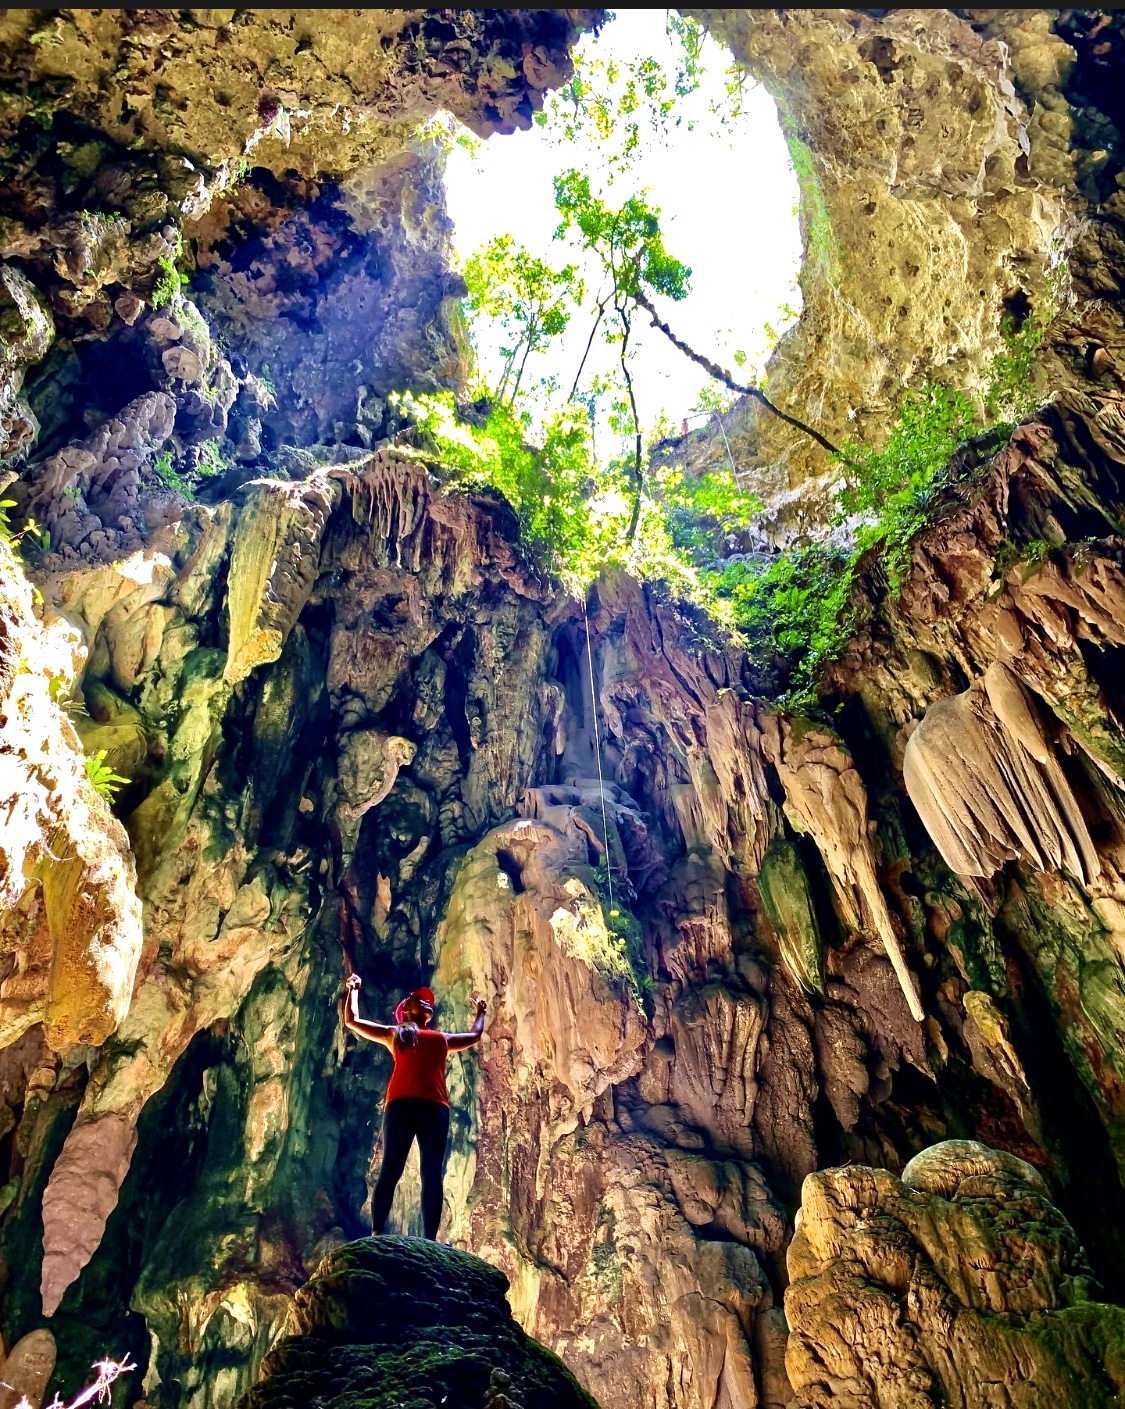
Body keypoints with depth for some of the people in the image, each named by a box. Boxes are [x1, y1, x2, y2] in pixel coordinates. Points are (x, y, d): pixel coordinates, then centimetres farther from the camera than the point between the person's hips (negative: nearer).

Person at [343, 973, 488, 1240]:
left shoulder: (442, 1038, 31)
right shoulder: (395, 1033, 24)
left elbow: (474, 1035, 48)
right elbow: (352, 1021, 27)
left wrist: (480, 1012, 60)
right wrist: (353, 989, 35)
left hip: (436, 1107, 3)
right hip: (401, 1103, -3)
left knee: (432, 1174, -4)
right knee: (391, 1168, -9)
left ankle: (430, 1240, -6)